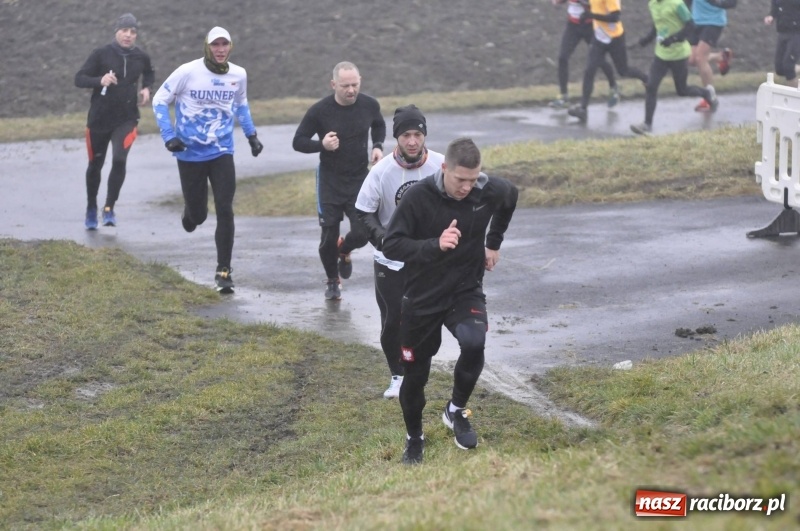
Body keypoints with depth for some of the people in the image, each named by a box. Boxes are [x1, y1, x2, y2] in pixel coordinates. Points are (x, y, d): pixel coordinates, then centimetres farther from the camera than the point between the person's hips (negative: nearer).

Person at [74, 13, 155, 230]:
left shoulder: (141, 57, -1)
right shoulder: (101, 54, -10)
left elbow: (150, 74, 22)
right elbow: (79, 79, -10)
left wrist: (146, 88, 2)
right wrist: (100, 81, -27)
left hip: (126, 119, 1)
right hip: (99, 119, -1)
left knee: (119, 161, -18)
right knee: (95, 165, 11)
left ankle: (109, 209, -6)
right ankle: (91, 209, 32)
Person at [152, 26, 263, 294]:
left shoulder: (238, 75, 0)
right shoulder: (188, 72, -12)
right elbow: (160, 100, -4)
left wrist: (251, 135, 17)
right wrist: (169, 136, -13)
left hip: (221, 153, 2)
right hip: (190, 153, -2)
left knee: (225, 211, -10)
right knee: (197, 214, 6)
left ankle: (224, 270, -2)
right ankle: (190, 213, 46)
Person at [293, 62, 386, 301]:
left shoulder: (369, 105, -7)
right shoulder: (319, 111, -16)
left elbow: (379, 126, 16)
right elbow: (298, 142, -8)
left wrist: (378, 146, -3)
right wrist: (322, 144, -26)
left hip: (360, 180, 2)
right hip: (330, 182, -2)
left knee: (362, 233, -8)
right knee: (329, 236, 2)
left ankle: (344, 250, 30)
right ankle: (332, 280, 30)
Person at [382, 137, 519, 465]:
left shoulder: (489, 191, -12)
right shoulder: (418, 197, -21)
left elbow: (511, 196, 14)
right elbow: (391, 245, -21)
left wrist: (493, 243, 17)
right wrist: (435, 245, -36)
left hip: (466, 290, 1)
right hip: (423, 297, -1)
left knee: (474, 343, -29)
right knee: (415, 374, 8)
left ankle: (457, 410, -2)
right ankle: (414, 439, 35)